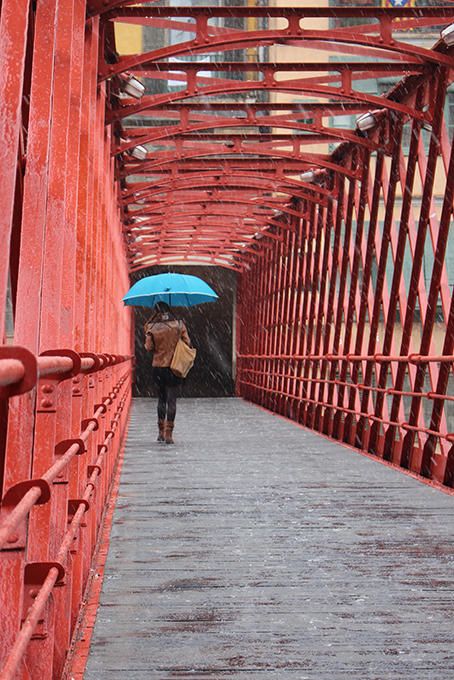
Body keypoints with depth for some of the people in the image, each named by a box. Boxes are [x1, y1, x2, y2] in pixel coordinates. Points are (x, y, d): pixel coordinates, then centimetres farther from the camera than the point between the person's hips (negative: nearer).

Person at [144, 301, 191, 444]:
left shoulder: (153, 328, -6)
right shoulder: (179, 325, -4)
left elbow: (149, 348, -3)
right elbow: (187, 344, -3)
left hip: (158, 368, 1)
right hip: (174, 367, -1)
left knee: (161, 399, 16)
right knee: (171, 400, 2)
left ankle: (161, 432, 18)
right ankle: (168, 434, -3)